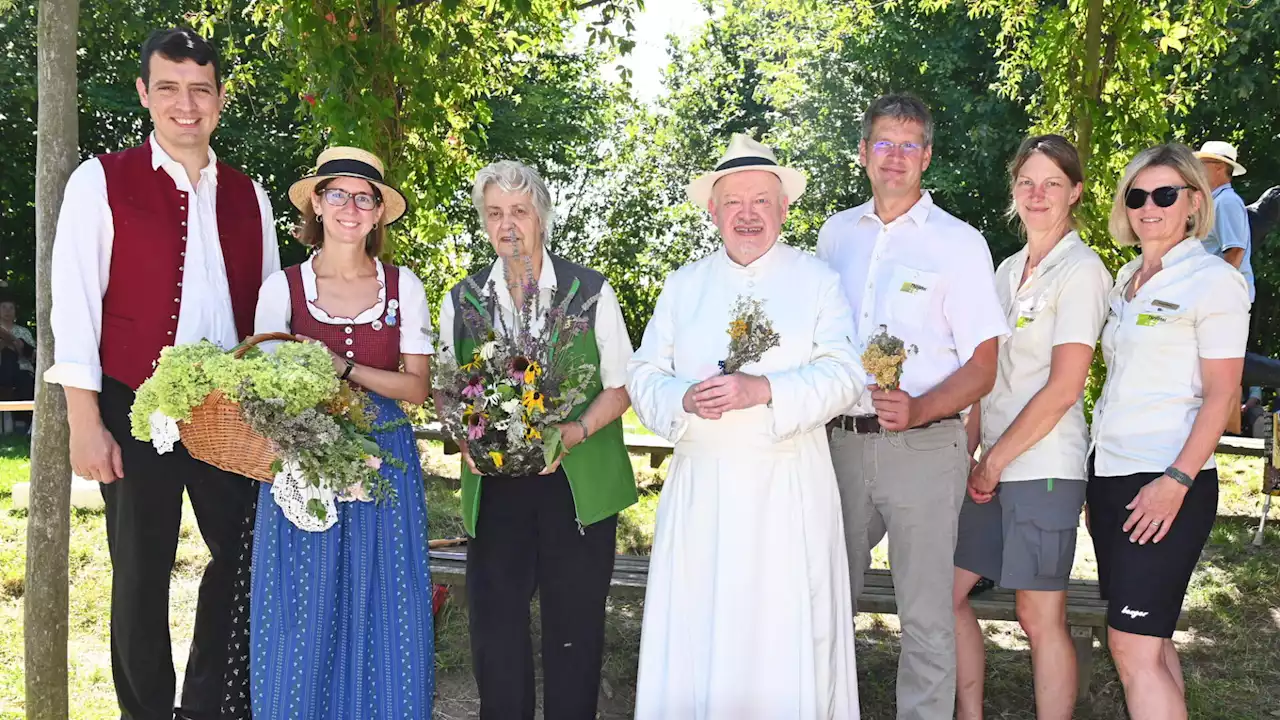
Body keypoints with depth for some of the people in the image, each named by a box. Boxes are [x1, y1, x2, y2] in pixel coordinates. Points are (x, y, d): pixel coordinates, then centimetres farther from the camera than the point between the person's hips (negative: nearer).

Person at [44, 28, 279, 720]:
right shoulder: (102, 181, -2)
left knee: (243, 555, 9)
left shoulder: (248, 195, 10)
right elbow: (74, 305, -6)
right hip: (137, 410, -4)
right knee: (141, 572, 6)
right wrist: (86, 422, -11)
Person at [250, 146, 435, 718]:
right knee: (304, 619, 3)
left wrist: (344, 369, -16)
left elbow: (417, 387, -1)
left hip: (384, 462, 1)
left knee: (382, 618, 5)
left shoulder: (404, 286, 3)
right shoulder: (283, 287, 1)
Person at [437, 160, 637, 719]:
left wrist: (576, 432, -15)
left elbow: (620, 386, 2)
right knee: (494, 623, 5)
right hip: (492, 485, 2)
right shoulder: (460, 301, 7)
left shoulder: (591, 292, 0)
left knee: (574, 626, 5)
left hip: (579, 481, -2)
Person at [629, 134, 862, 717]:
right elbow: (645, 374, 9)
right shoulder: (683, 285, 14)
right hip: (700, 488, 2)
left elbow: (843, 374, -5)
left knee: (787, 634, 1)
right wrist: (684, 400, -12)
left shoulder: (818, 280, 6)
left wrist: (764, 390, -20)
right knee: (693, 631, 3)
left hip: (788, 490, -2)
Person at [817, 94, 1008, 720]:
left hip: (922, 447, -4)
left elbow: (981, 368, -4)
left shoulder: (958, 243, -2)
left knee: (925, 614, 2)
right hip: (840, 441, 4)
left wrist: (916, 410, -21)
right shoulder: (835, 234, 11)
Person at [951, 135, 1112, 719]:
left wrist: (995, 460, -11)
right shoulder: (1008, 271, 14)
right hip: (991, 467, 8)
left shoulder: (1081, 271, -9)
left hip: (1044, 466, -8)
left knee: (1041, 619, 0)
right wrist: (969, 451, 4)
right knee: (947, 593, 10)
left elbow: (1063, 388, -15)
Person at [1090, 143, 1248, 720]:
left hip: (1166, 482, -7)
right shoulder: (1128, 277, 14)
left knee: (1133, 646, -9)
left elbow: (1221, 395, -12)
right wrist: (1096, 484, 15)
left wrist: (1177, 481, -20)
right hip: (1109, 472, 7)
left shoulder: (1213, 279, -7)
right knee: (1149, 640, 11)